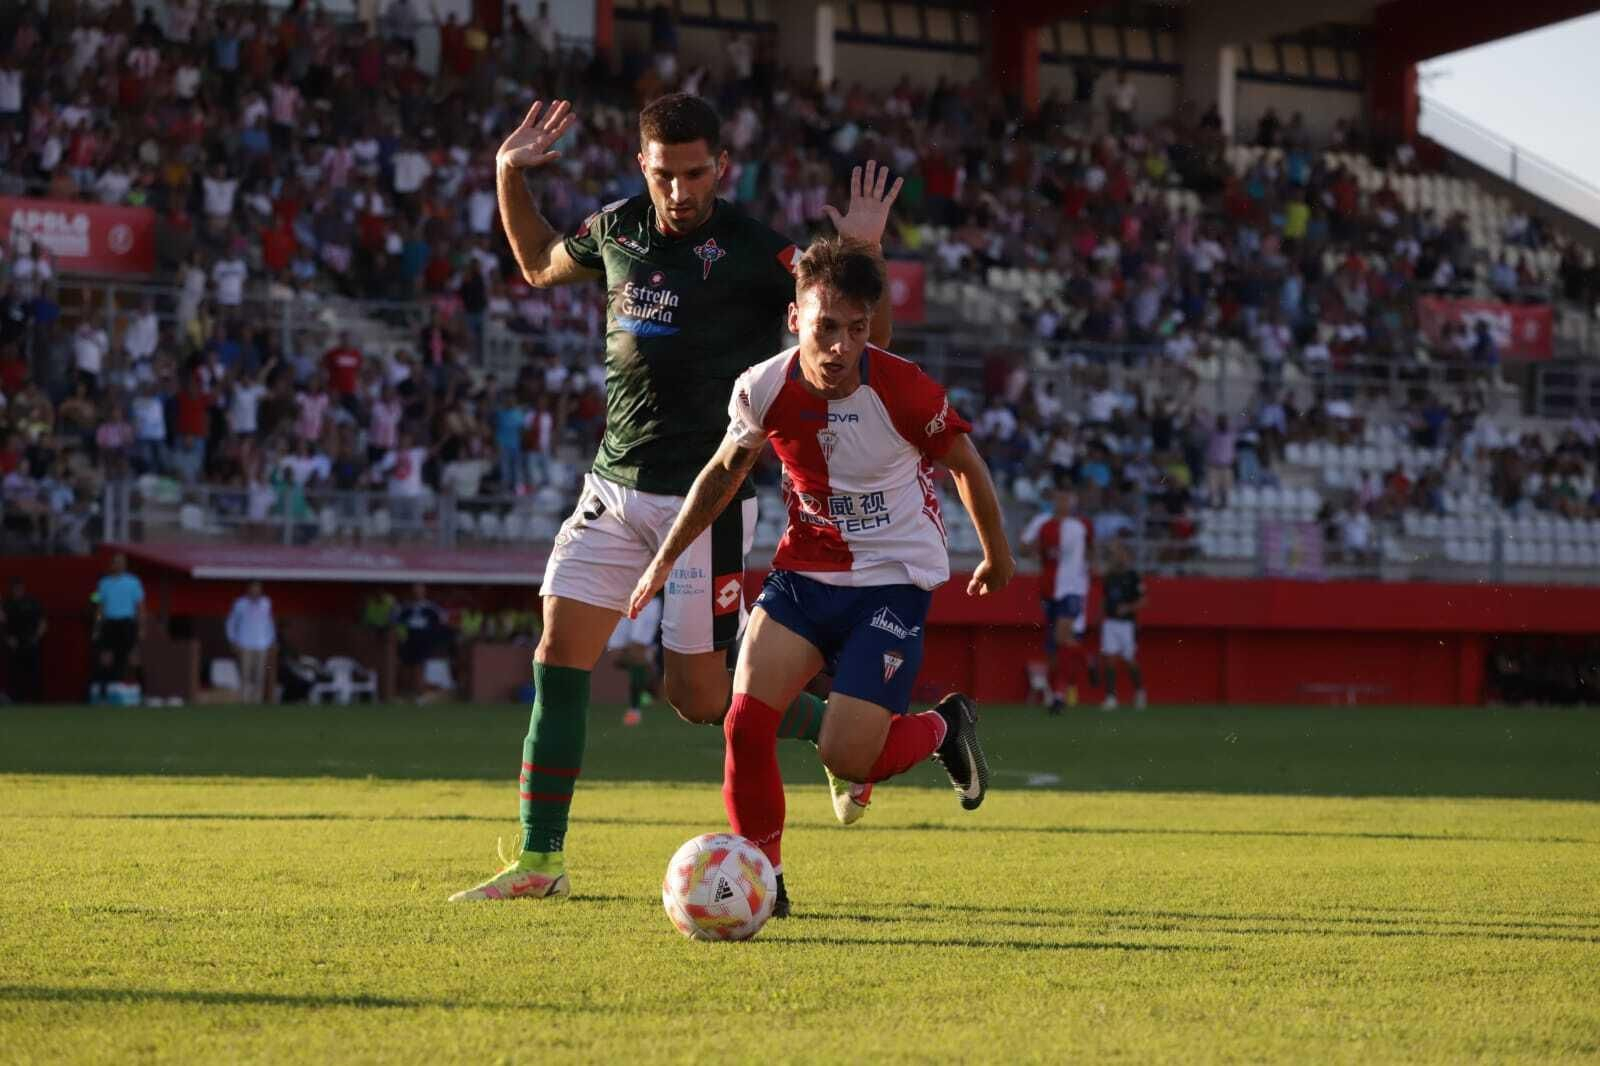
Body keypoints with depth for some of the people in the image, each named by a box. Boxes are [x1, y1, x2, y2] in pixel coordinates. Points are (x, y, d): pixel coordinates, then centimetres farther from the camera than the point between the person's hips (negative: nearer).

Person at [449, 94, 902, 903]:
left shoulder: (755, 252, -11)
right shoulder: (616, 230, 6)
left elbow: (864, 343, -12)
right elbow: (540, 266, 28)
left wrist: (863, 254, -28)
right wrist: (510, 177, 16)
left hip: (707, 495, -5)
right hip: (614, 487, 5)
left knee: (696, 694, -3)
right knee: (558, 656, -3)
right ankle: (540, 863, 4)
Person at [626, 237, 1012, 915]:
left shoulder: (903, 389, -19)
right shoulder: (764, 389, -10)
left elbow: (966, 465, -1)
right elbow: (726, 470, 12)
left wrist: (996, 559, 12)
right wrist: (667, 555, 14)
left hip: (895, 582, -4)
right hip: (804, 572, 4)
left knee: (844, 760, -13)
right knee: (746, 720, -14)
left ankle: (941, 728, 20)